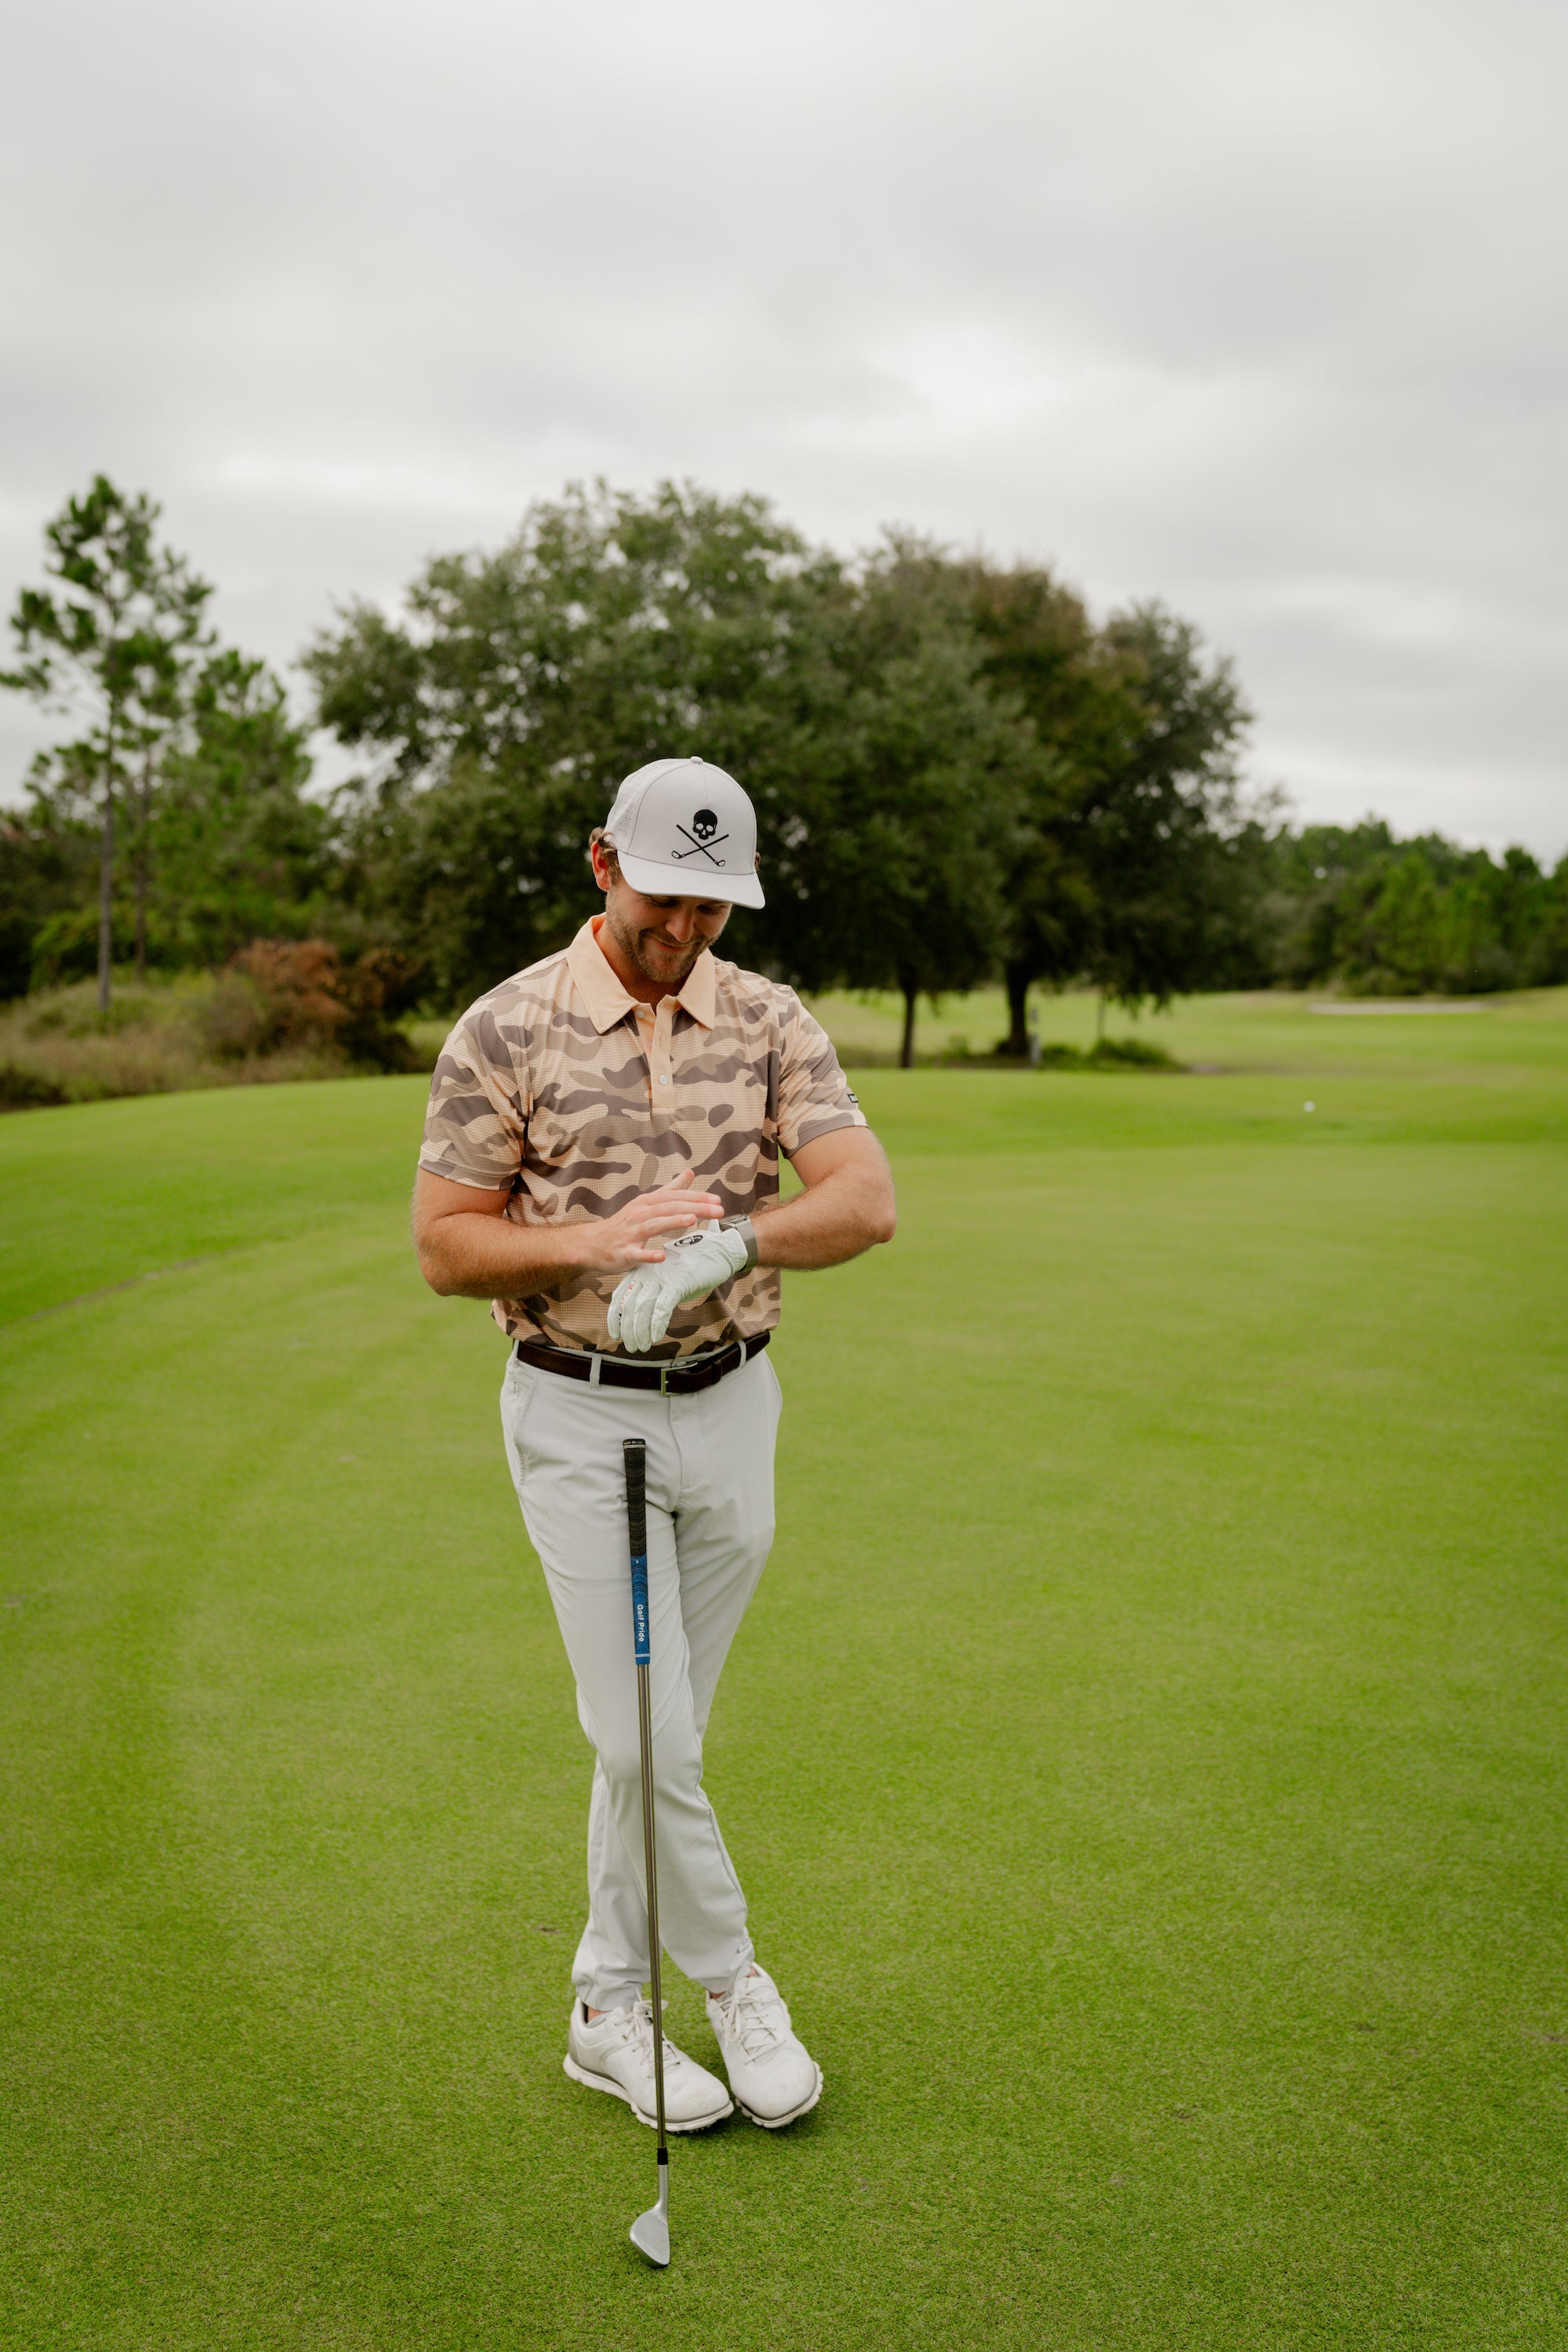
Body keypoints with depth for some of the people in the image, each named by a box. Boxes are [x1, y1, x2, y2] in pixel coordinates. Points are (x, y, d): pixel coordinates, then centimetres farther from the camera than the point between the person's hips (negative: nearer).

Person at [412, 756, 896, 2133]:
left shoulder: (772, 1024, 0)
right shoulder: (507, 1029, -7)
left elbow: (867, 1200, -14)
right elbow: (446, 1248, -6)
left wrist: (726, 1239, -33)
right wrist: (597, 1239, -23)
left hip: (730, 1406, 3)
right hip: (580, 1417, -3)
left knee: (658, 1732, 13)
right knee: (647, 1735, -3)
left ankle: (609, 2010, 29)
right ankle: (732, 1983, 21)